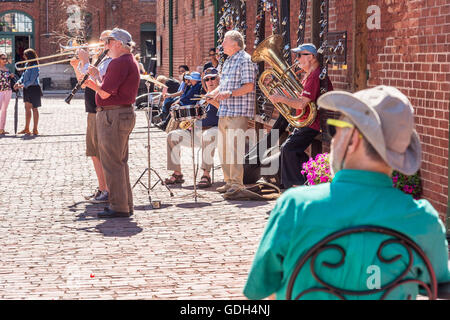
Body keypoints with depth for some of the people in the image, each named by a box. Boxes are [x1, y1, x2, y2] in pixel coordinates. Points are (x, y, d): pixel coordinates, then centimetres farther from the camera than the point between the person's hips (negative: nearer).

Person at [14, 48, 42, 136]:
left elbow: (31, 81, -20)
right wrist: (19, 82, -3)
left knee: (34, 108, -1)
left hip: (34, 88, -8)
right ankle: (26, 129, 20)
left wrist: (22, 85, -20)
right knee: (27, 108, 12)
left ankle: (35, 130, 5)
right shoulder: (27, 64, 9)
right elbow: (24, 75, 13)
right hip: (27, 89, 8)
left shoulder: (34, 67, -17)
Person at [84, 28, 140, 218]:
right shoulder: (131, 62, 17)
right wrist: (95, 83, 10)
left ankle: (118, 207, -5)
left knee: (112, 163, -7)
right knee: (120, 162, 16)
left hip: (113, 116, -11)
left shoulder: (119, 63, -16)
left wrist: (95, 77, -4)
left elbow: (105, 93, -19)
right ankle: (126, 205, 20)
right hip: (125, 114, 11)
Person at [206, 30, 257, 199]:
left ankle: (236, 185, -12)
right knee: (223, 148, 12)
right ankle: (229, 182, 20)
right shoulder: (228, 61, 20)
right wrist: (213, 93, 8)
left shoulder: (245, 60, -9)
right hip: (224, 112, 10)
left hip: (239, 112, -10)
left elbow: (249, 86, -17)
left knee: (234, 148, -13)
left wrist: (230, 94, -27)